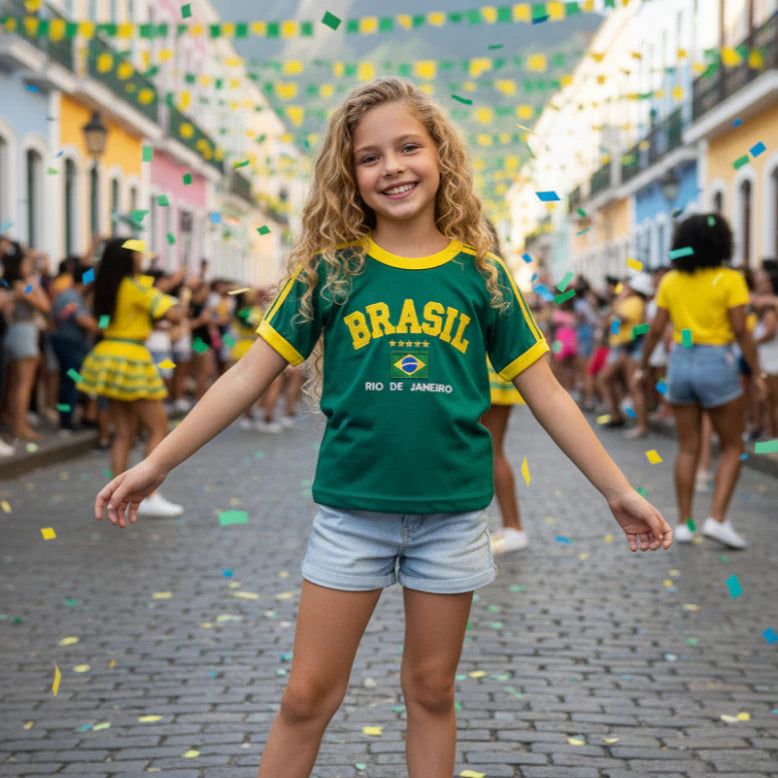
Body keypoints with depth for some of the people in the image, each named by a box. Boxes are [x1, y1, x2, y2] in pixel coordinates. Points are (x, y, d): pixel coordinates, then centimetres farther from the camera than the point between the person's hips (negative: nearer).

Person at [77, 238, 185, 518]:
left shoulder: (106, 287, 9)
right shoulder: (137, 286, -14)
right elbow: (173, 314, -18)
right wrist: (176, 306, 3)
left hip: (107, 356, 8)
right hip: (131, 358, -8)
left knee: (125, 432, 11)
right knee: (158, 428, 0)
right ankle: (151, 497, -5)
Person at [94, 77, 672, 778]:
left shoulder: (480, 272, 0)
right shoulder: (330, 269, -2)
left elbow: (546, 393, 4)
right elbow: (248, 378, 0)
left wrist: (620, 492, 5)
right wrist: (155, 464, -2)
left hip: (452, 511, 1)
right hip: (352, 508, 0)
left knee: (431, 692, 13)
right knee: (308, 697, 4)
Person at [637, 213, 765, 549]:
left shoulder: (671, 281, 4)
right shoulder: (729, 280, -7)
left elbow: (656, 328, 4)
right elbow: (741, 331, -11)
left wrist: (643, 366, 14)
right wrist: (757, 373, -5)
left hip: (680, 361, 4)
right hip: (717, 362, -4)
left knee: (688, 448, 11)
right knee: (732, 447, 8)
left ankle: (684, 523, 11)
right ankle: (717, 518, -5)